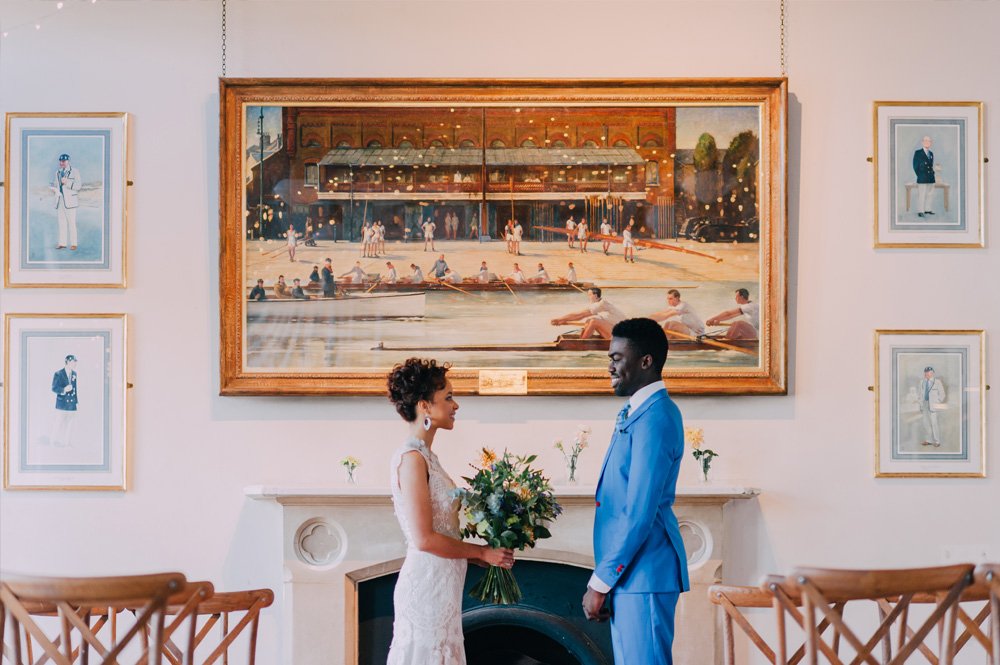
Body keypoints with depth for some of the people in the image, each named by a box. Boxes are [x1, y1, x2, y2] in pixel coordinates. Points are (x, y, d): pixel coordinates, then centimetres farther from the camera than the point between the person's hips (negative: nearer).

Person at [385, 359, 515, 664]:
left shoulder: (424, 456, 13)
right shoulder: (411, 458, -15)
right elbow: (424, 539, -20)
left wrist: (479, 556, 11)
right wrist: (482, 553, -10)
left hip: (440, 588, 9)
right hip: (428, 588, -9)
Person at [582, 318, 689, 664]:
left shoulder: (655, 417, -16)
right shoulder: (635, 412, 15)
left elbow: (640, 512, -21)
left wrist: (601, 582, -16)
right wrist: (603, 578, 16)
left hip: (644, 572, -10)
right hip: (629, 571, 10)